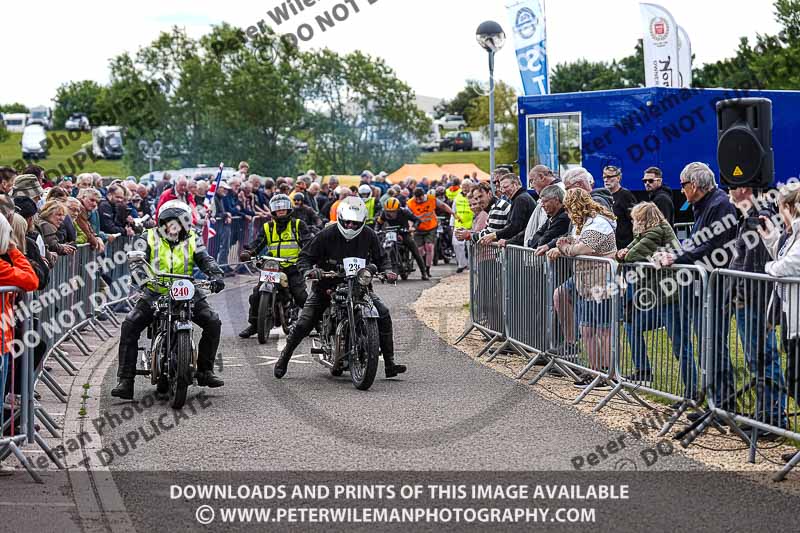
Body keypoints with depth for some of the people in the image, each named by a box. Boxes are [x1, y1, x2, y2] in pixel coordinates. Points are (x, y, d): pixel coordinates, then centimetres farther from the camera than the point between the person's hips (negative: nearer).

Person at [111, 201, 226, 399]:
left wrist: (216, 276, -24)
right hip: (155, 294, -2)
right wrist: (143, 278, -35)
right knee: (130, 325, -21)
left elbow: (206, 260, -3)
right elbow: (137, 262, -13)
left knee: (213, 322, -13)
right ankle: (125, 380, -20)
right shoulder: (149, 238, -2)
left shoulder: (192, 240, 5)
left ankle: (205, 371, 2)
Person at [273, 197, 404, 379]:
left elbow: (380, 258, 9)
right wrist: (308, 270, -29)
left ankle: (389, 363, -9)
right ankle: (284, 358, 18)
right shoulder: (327, 234, -13)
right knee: (304, 323, -8)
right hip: (327, 284, -2)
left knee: (383, 313, -16)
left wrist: (387, 271, -12)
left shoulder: (369, 235, -5)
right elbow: (305, 256, -8)